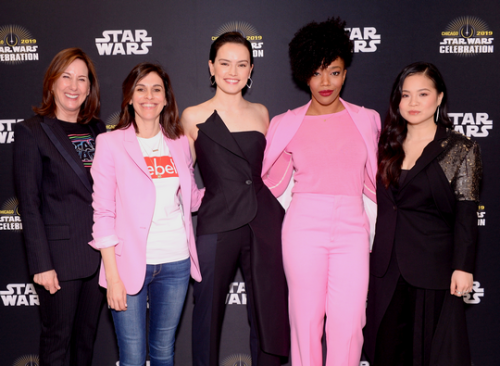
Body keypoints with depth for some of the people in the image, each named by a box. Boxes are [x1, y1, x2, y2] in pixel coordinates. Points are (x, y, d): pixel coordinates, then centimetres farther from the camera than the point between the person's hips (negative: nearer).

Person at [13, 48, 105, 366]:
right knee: (58, 338, 7)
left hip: (100, 252, 5)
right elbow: (29, 204, -9)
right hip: (60, 254, -5)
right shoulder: (32, 131, -5)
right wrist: (41, 264, -13)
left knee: (88, 334, 16)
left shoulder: (98, 130, 10)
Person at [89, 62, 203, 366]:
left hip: (176, 262, 3)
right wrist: (113, 276, -10)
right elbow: (103, 212, -6)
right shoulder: (111, 143, -3)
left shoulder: (180, 143, 8)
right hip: (130, 264, -3)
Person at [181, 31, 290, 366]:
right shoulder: (194, 117, 2)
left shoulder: (261, 113, 11)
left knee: (269, 313, 9)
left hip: (265, 223, 3)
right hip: (217, 225, -3)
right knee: (209, 313, 7)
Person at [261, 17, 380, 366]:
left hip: (352, 229, 1)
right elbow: (273, 184, 12)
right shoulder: (287, 125, 5)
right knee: (306, 322, 4)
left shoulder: (366, 120, 8)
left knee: (348, 326, -2)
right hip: (303, 227, -1)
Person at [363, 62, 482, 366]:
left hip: (433, 266, -4)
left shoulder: (461, 150, -3)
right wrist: (368, 252, 10)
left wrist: (463, 267, -11)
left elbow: (466, 215, -7)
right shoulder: (388, 146, 9)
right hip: (387, 266, 4)